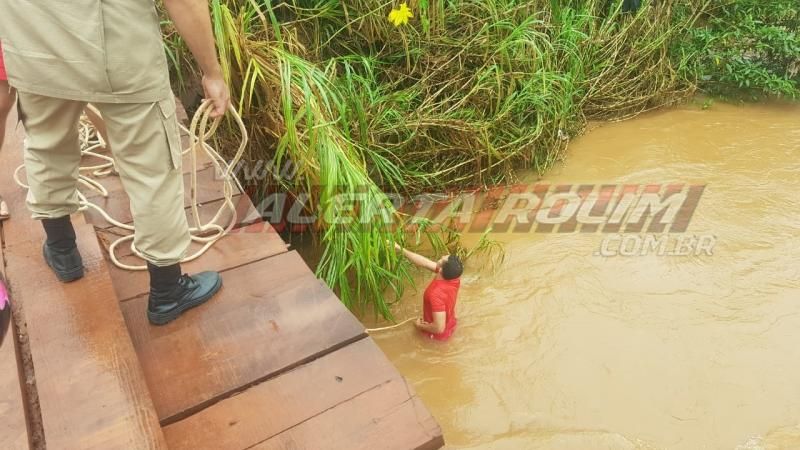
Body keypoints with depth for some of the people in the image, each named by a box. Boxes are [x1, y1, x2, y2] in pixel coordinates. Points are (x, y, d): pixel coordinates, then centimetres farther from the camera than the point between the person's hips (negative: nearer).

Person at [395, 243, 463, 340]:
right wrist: (399, 248, -12)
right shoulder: (453, 277, -22)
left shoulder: (436, 294, -43)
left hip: (439, 334, -6)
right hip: (450, 325, 6)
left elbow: (439, 328, -38)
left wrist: (420, 326, -18)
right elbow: (425, 263, -13)